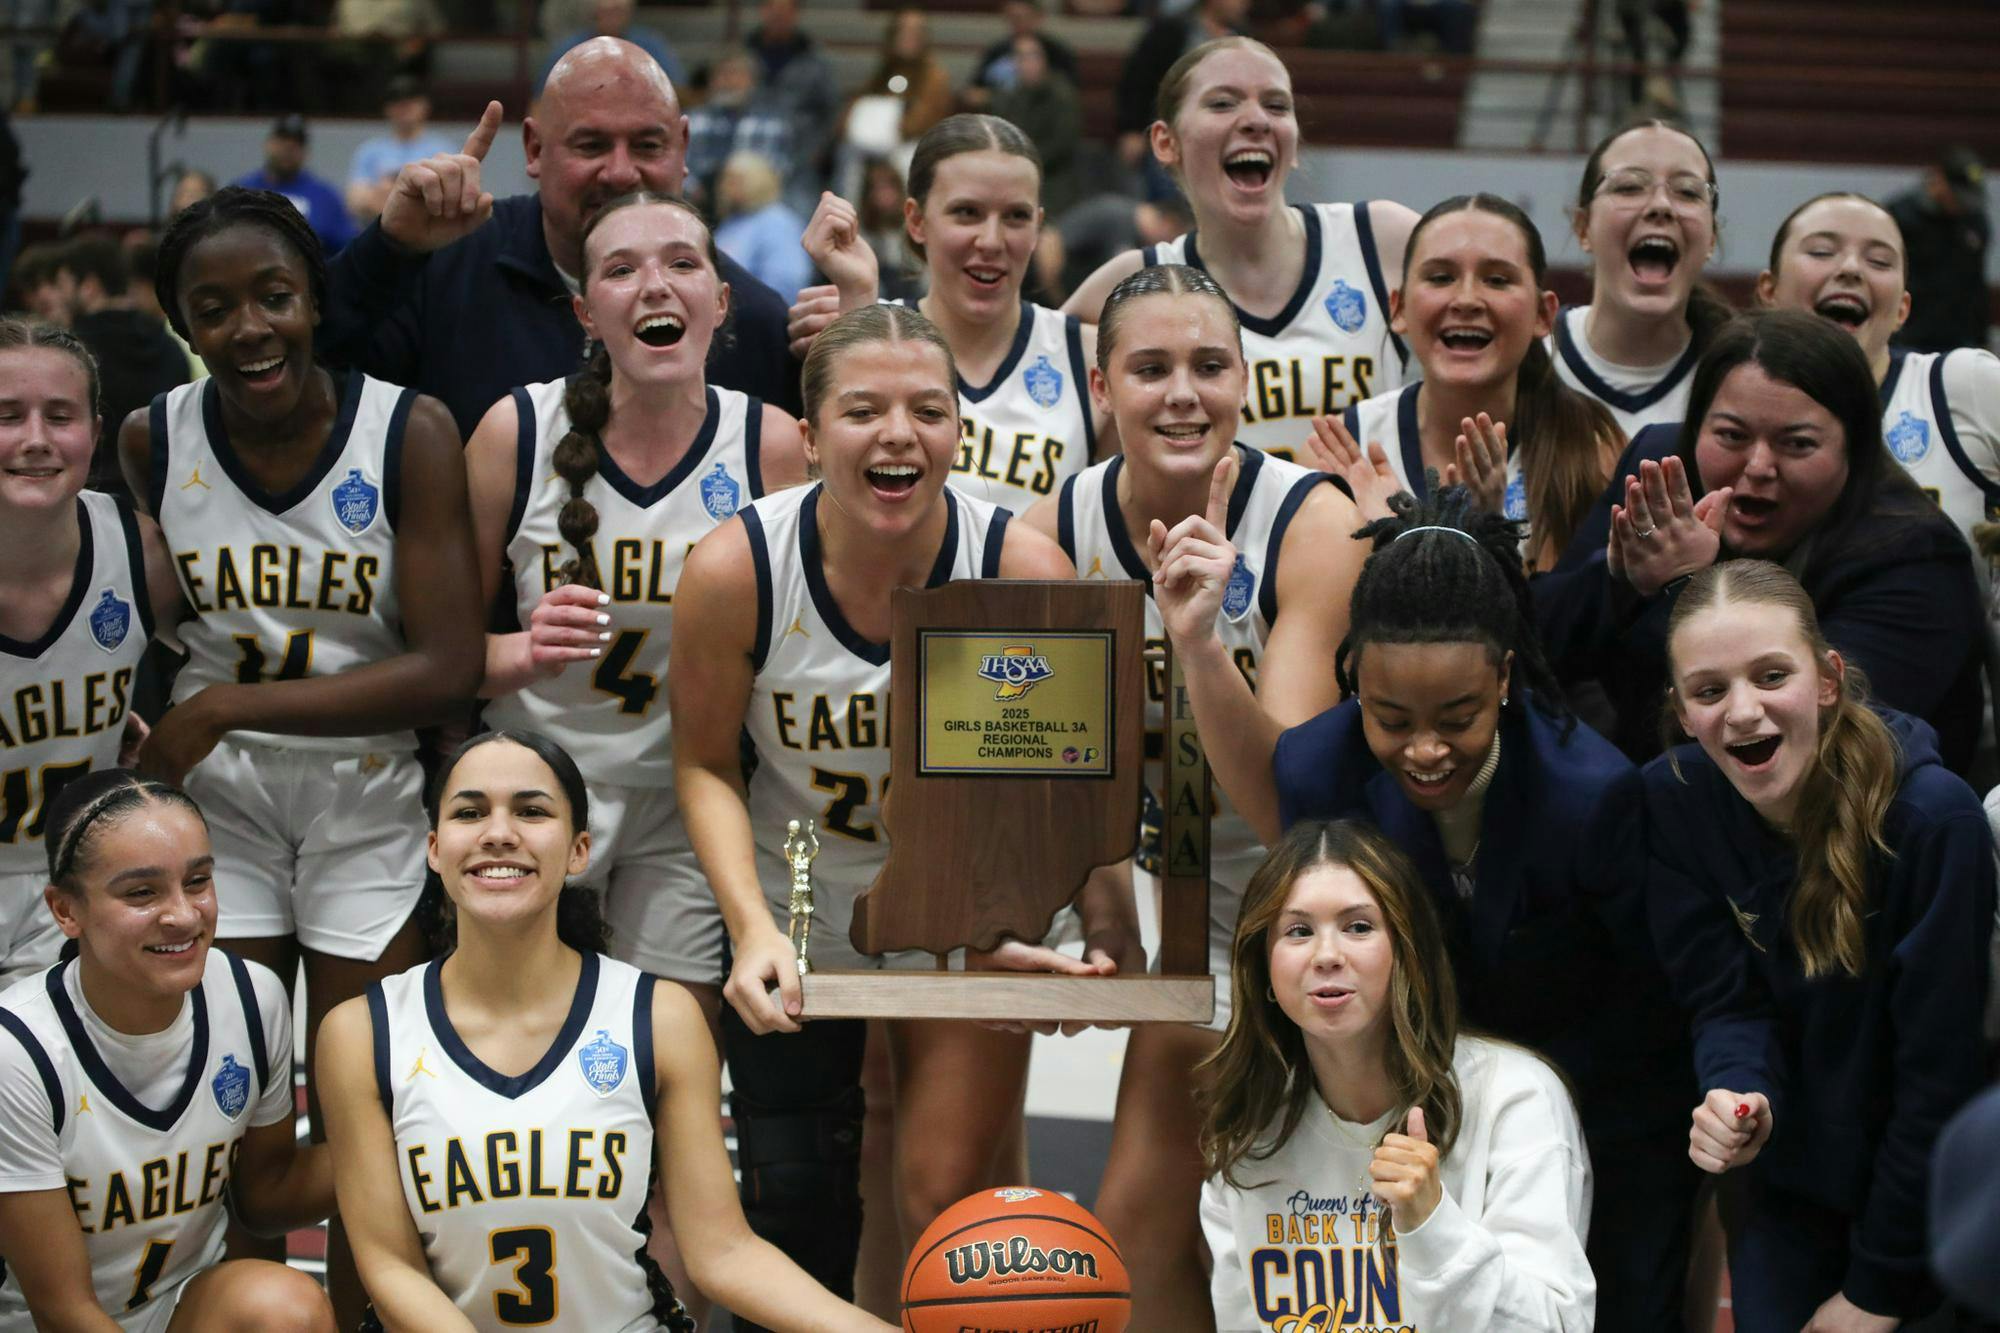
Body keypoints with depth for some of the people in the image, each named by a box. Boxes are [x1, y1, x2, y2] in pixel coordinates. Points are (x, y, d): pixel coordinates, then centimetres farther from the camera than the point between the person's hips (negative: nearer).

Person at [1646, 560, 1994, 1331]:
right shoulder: (1673, 802, -14)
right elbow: (1728, 1003, -9)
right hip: (1788, 1196, 3)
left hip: (1929, 1208, -3)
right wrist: (1737, 1095, -33)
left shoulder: (1935, 818, -27)